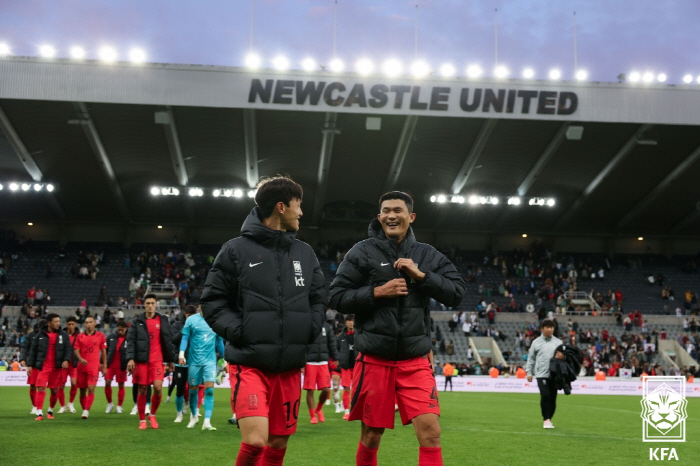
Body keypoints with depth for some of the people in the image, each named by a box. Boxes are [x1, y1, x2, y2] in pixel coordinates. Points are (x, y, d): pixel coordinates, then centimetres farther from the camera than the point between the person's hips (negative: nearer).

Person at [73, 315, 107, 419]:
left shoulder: (100, 336, 4)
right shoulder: (80, 336, 8)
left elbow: (104, 351, 8)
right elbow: (76, 350, 2)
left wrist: (104, 366, 7)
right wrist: (80, 359, -18)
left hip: (94, 367, -2)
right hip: (82, 366, 2)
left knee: (91, 388, -14)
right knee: (82, 390, 7)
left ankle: (86, 411, -14)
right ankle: (84, 409, 20)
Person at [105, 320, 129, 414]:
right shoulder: (111, 337, 2)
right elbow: (105, 350, 8)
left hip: (121, 366, -2)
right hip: (110, 364, 2)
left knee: (121, 385, 5)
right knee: (107, 383, -4)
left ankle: (119, 406, 16)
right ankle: (109, 403, 16)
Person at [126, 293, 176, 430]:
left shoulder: (163, 320, 7)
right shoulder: (137, 321, 4)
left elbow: (168, 341, 12)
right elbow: (130, 340, -1)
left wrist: (170, 360, 12)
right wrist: (130, 358, -13)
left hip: (157, 360, 0)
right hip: (141, 360, 0)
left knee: (158, 387, -13)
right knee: (142, 390, 4)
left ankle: (152, 415, 10)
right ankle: (142, 420, 17)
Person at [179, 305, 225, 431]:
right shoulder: (191, 320, 0)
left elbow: (219, 341, 14)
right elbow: (185, 338, 1)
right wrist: (181, 354, -11)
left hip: (210, 360, 0)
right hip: (194, 360, 0)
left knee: (209, 389, -11)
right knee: (193, 390, 9)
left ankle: (207, 422, -12)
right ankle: (193, 416, 31)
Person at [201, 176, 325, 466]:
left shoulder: (305, 253, 11)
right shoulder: (237, 249, -3)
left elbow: (319, 298, 19)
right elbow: (212, 300, -1)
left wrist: (308, 331, 2)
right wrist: (238, 332, -13)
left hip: (290, 366, 5)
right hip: (250, 363, -5)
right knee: (255, 440, -19)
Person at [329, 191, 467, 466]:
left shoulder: (427, 255, 7)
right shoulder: (363, 252, 0)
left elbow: (457, 293, 2)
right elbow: (337, 298, -3)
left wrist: (421, 275, -10)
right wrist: (377, 292, -15)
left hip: (415, 361, 1)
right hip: (374, 359, -1)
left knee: (430, 433, -9)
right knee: (371, 436, 8)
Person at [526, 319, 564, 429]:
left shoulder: (558, 342, 10)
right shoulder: (536, 342, 8)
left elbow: (563, 354, 8)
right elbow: (531, 358, 12)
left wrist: (561, 356, -17)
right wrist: (529, 372, 6)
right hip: (541, 374, -2)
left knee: (553, 398, 4)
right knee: (545, 395, -17)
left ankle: (549, 419, 18)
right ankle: (546, 420, -10)